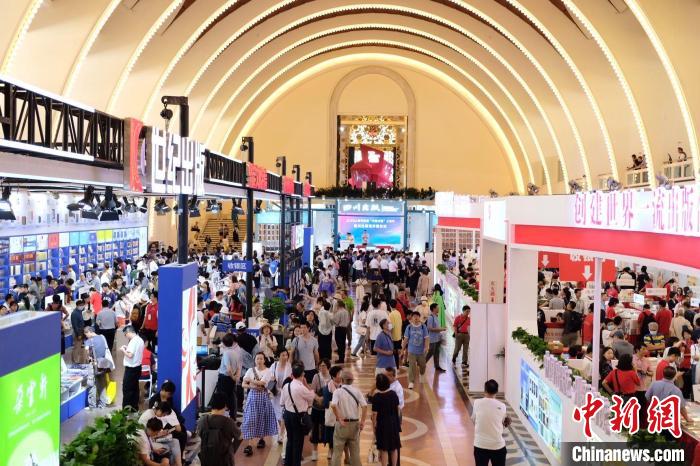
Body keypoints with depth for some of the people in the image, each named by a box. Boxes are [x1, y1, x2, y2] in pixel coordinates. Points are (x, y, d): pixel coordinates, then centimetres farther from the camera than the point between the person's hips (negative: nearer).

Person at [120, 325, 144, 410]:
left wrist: (123, 350, -11)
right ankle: (134, 407, 22)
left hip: (131, 368, -9)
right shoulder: (140, 340, 8)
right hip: (137, 367, 9)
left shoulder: (133, 341, -21)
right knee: (135, 388, 15)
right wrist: (127, 348, 11)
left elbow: (130, 355, -26)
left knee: (127, 389, 0)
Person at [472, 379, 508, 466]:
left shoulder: (477, 403, -5)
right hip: (498, 445, 0)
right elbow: (503, 423, 5)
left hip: (480, 445, 0)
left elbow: (473, 420, 7)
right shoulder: (502, 406, -5)